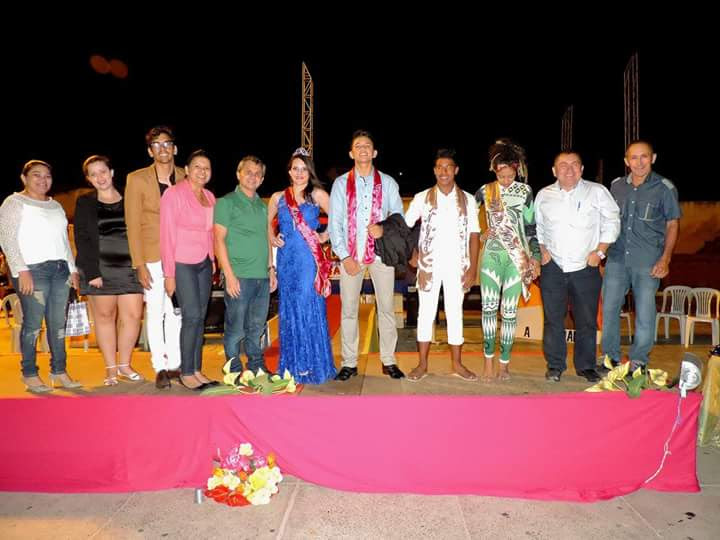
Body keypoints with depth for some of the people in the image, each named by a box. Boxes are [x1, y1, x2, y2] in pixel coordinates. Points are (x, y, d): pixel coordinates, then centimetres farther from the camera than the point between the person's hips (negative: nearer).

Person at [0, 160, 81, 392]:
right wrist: (21, 270, -14)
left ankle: (59, 371, 12)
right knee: (33, 323, -6)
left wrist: (73, 269, 15)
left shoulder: (56, 205, 20)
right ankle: (29, 374, 6)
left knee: (59, 323, 5)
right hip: (33, 269, -5)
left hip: (60, 269, 5)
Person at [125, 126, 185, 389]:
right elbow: (133, 225, -3)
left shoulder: (186, 178, 7)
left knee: (176, 312, 9)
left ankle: (175, 364, 20)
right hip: (152, 256, -2)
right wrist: (139, 264, -9)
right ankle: (160, 368, 13)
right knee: (155, 312, 3)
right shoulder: (137, 179, -1)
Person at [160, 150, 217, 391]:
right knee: (192, 317, -9)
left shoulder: (209, 196, 10)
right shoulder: (174, 193, -7)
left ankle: (197, 370, 15)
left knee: (200, 318, 7)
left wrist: (212, 261, 8)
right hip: (182, 264, -6)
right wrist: (169, 274, -12)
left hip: (204, 264, 6)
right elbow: (167, 235, -10)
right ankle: (186, 373, 3)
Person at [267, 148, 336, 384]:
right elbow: (267, 221, 23)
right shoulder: (278, 198, 10)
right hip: (287, 261, 3)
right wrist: (272, 238, 7)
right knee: (289, 311, 7)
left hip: (310, 261, -3)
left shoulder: (318, 195, 0)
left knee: (310, 310, -2)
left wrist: (325, 236, -2)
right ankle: (292, 366, 19)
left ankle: (314, 365, 10)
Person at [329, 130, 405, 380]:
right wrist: (344, 256, -6)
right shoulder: (341, 183, 7)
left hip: (381, 253, 0)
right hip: (350, 254, 0)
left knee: (386, 308, 4)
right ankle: (349, 363, 12)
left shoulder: (387, 182, 8)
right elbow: (334, 223, 3)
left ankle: (388, 361, 15)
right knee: (348, 310, 2)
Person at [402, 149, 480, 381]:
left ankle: (457, 364, 20)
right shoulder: (422, 198, 0)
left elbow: (474, 235, 2)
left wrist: (473, 267, -4)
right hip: (429, 264, 0)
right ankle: (422, 364, 16)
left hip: (457, 265, 1)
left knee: (455, 313, 8)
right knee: (426, 312, 5)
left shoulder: (467, 199, 2)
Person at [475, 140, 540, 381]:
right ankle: (489, 361, 6)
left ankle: (504, 363, 14)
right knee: (489, 307, -5)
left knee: (509, 311, 3)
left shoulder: (525, 191, 4)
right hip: (492, 255, 0)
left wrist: (535, 257, 2)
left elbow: (531, 227, 6)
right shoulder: (485, 191, 4)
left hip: (517, 257, 0)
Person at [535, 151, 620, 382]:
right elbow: (537, 227, 15)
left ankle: (585, 365, 21)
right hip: (553, 267, 1)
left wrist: (599, 251, -5)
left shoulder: (597, 192, 1)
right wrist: (542, 250, 3)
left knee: (587, 320, 5)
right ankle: (555, 365, 18)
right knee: (553, 319, 5)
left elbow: (611, 223, 3)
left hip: (585, 267, -1)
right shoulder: (544, 195, 7)